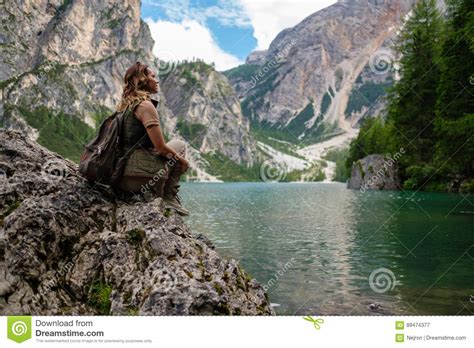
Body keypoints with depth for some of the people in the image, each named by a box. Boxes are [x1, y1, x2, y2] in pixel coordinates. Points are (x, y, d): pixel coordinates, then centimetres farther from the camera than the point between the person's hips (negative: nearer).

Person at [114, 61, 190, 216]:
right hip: (137, 176, -9)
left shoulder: (125, 105, 15)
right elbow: (160, 147, -15)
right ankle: (170, 198, 8)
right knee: (179, 145, 10)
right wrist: (182, 160, 4)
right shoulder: (145, 105, -12)